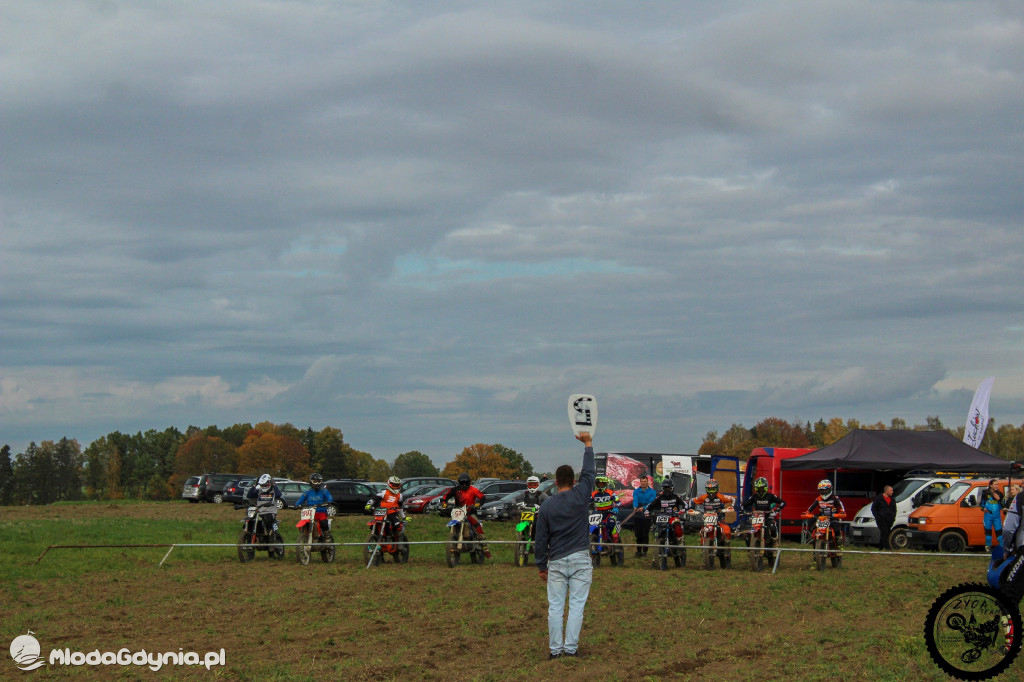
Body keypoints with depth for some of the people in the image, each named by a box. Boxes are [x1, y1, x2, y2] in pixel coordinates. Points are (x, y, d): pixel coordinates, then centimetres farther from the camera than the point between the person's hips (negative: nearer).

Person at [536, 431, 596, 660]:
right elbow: (589, 472, 12)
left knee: (555, 607, 4)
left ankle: (555, 649, 4)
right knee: (576, 606, 1)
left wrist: (542, 566, 11)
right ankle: (571, 648, -1)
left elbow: (541, 539, 2)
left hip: (556, 562, 1)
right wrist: (588, 444, 24)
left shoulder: (547, 505, 0)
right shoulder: (581, 495, -4)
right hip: (580, 560, -1)